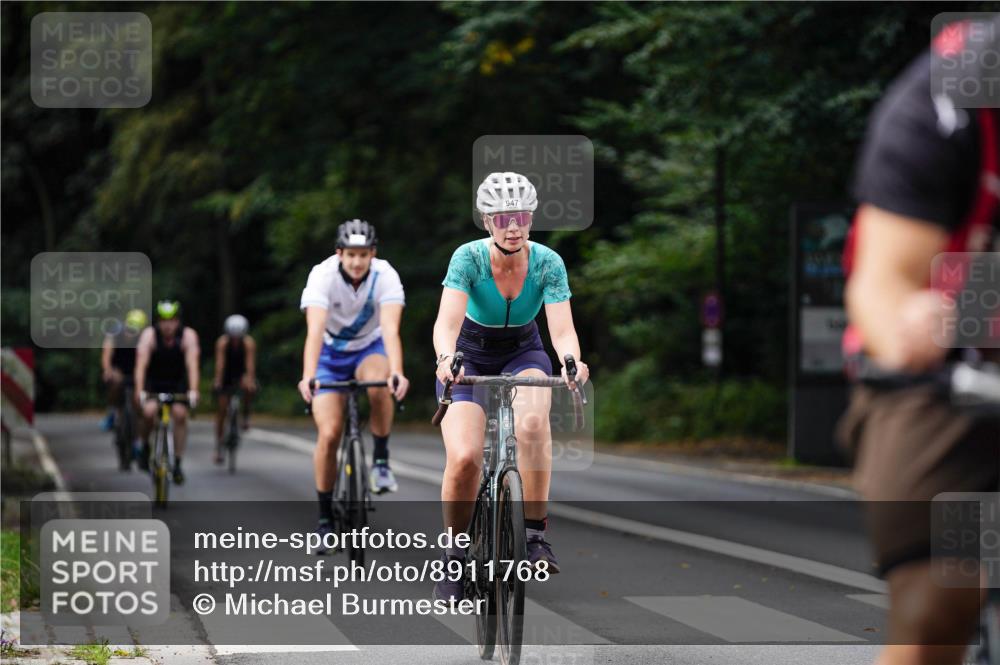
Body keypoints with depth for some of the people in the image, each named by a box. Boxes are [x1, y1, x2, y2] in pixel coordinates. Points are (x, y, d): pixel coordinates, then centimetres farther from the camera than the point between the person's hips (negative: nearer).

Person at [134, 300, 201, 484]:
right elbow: (141, 364, -33)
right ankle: (145, 446, 2)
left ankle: (177, 464, -7)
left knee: (180, 414, -17)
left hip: (178, 382, 1)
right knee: (149, 411, -26)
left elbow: (192, 364, -33)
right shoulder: (149, 335, -25)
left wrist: (193, 391, -46)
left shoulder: (188, 335, -23)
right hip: (153, 382, -1)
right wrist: (140, 390, -45)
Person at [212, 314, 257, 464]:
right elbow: (220, 362, -32)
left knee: (248, 388, -37)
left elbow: (250, 363, -34)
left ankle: (246, 416, -13)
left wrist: (250, 380, -49)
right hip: (226, 377, 0)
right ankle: (218, 448, 6)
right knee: (221, 410, -3)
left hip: (241, 375, 0)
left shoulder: (248, 343, -22)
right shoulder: (223, 342, -22)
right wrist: (217, 381, -44)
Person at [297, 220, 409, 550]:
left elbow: (391, 329, -38)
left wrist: (397, 372, -55)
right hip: (331, 353, 0)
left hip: (370, 348, 0)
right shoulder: (322, 275, -27)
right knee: (329, 434, -12)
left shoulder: (385, 276, -26)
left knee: (378, 383, -36)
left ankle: (381, 461, -15)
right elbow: (315, 331, -39)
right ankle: (325, 517, 3)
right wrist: (308, 377, -54)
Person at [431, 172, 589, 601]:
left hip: (523, 355, 1)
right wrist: (445, 358, -55)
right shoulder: (468, 258, -23)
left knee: (533, 421, -35)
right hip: (469, 357, -1)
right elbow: (447, 322, -34)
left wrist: (572, 361, -49)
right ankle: (453, 555, 0)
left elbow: (562, 329, -27)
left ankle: (536, 533, -26)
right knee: (464, 459, -23)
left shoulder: (548, 263, -19)